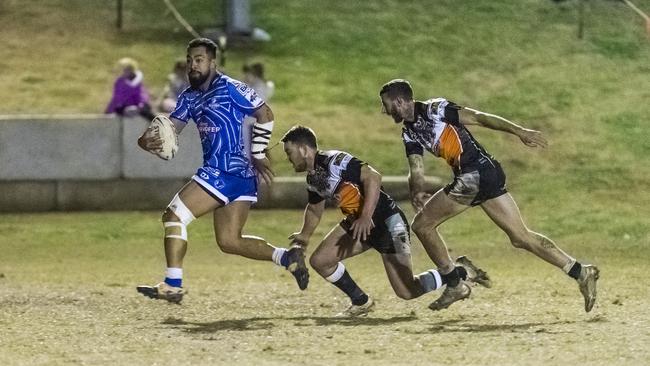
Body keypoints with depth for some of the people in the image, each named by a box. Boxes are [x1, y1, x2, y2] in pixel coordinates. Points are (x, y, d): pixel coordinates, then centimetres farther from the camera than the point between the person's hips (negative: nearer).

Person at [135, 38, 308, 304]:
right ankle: (287, 257, 10)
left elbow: (265, 114, -3)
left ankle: (172, 286, -9)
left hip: (226, 171, -9)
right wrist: (147, 141, -14)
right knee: (229, 242, 8)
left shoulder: (229, 88, -7)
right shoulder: (190, 97, 17)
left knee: (174, 216, -8)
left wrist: (258, 155, 0)